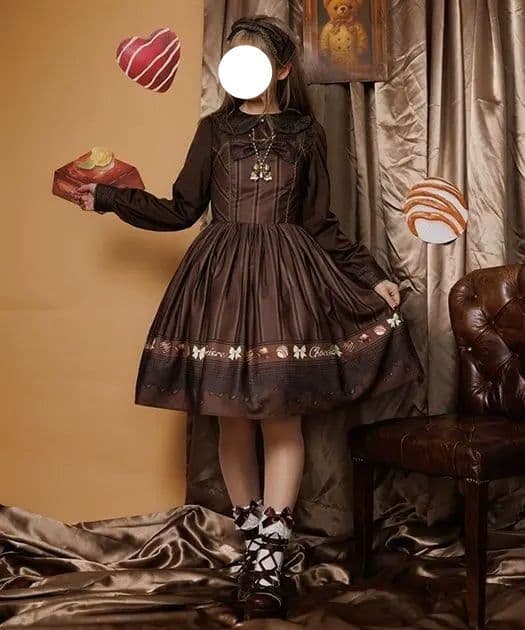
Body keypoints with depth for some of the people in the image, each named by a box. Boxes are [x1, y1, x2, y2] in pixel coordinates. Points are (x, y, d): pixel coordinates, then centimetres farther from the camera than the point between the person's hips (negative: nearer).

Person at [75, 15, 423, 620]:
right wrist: (110, 196, 4)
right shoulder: (215, 128, 8)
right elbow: (181, 211, 7)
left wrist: (371, 275, 5)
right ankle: (254, 543, 17)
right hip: (224, 275, 1)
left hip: (286, 275, 0)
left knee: (282, 414, -5)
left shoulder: (306, 133, 8)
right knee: (232, 417, 2)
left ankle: (269, 554, 2)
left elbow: (321, 224, 10)